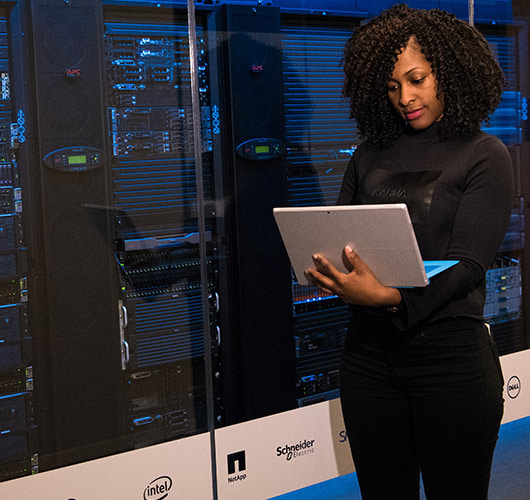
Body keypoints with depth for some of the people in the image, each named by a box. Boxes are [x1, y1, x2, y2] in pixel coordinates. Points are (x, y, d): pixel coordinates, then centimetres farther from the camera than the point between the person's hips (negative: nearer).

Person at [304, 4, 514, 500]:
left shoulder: (483, 156, -1)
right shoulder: (370, 155, 13)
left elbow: (467, 265, -12)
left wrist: (391, 296, -27)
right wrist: (321, 268, -15)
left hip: (450, 352, -4)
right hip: (370, 351, 4)